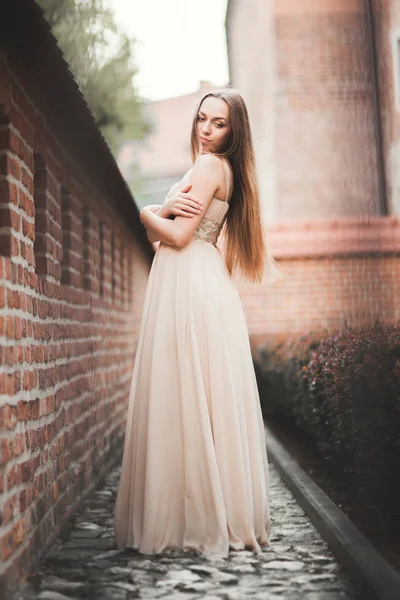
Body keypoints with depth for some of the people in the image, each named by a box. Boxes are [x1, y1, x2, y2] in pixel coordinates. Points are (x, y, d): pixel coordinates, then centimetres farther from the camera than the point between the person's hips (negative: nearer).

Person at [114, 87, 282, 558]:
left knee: (188, 398, -8)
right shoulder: (213, 168, 24)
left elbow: (178, 235, -15)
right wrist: (168, 207, -1)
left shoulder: (210, 165, -6)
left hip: (192, 288, -10)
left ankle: (206, 522, -3)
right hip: (192, 288, 10)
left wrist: (148, 212, 3)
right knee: (207, 402, 8)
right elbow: (157, 234, 19)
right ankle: (220, 518, 13)